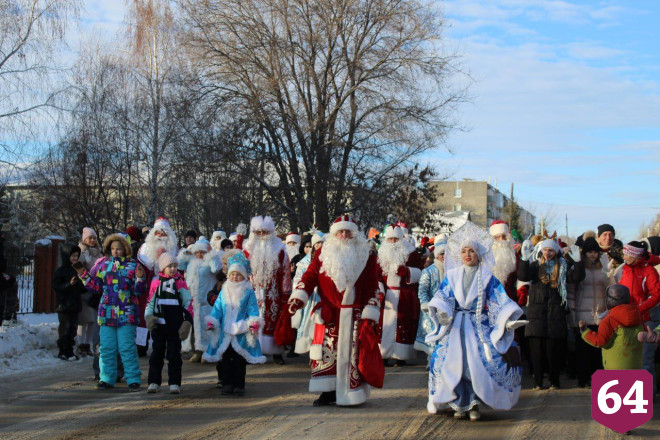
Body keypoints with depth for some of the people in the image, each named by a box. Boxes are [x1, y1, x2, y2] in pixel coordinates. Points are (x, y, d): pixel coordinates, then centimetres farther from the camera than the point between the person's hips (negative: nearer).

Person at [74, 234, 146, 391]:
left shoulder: (133, 266, 2)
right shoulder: (103, 264, 11)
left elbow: (138, 291, -2)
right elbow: (95, 286, 14)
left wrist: (140, 278, -20)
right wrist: (83, 274, 6)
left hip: (126, 314, -4)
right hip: (107, 312, 4)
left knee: (127, 347, -5)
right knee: (107, 347, 7)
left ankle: (133, 380, 1)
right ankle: (107, 378, 17)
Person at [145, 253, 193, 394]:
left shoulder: (180, 282, 2)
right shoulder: (156, 282, 5)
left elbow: (188, 302, 3)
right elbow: (150, 302, 11)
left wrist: (188, 320, -4)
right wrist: (148, 317, -4)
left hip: (175, 325, -1)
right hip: (159, 324, 1)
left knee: (174, 354, 2)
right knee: (157, 353, 6)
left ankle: (174, 384, 6)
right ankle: (153, 382, 12)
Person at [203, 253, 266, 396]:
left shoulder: (248, 293, 0)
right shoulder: (224, 292, 10)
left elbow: (253, 310, -5)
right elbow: (217, 309, 11)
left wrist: (253, 324, -16)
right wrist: (211, 322, 0)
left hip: (241, 332, -3)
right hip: (225, 332, 3)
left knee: (239, 361, 0)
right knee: (226, 360, 5)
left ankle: (239, 385, 6)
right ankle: (227, 384, 12)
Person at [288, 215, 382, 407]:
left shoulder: (366, 257, 4)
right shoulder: (323, 255, 7)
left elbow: (372, 288, 2)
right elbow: (309, 276, 0)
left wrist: (369, 316, -5)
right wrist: (297, 298, -16)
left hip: (355, 316, -1)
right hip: (329, 315, 1)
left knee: (352, 354, -1)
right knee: (326, 353, 1)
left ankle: (353, 394, 7)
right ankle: (328, 391, 10)